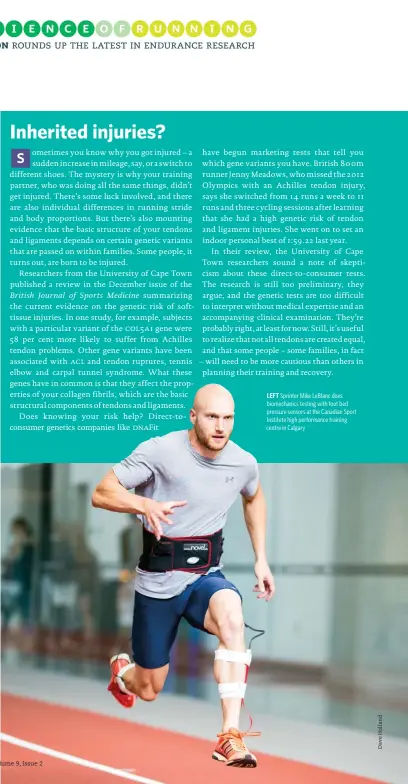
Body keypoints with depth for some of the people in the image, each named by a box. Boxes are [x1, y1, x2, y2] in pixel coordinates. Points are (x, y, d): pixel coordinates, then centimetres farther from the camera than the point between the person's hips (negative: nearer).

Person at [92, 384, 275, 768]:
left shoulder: (243, 463, -4)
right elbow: (100, 493, -16)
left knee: (231, 616, -35)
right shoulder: (160, 451, -16)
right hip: (158, 582, -2)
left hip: (206, 577, 2)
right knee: (149, 690, 8)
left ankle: (230, 737, -35)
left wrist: (261, 559, 15)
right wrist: (145, 504, -36)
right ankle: (122, 670, 48)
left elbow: (254, 498, 21)